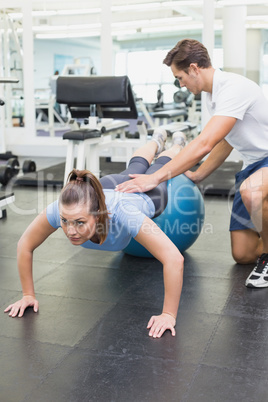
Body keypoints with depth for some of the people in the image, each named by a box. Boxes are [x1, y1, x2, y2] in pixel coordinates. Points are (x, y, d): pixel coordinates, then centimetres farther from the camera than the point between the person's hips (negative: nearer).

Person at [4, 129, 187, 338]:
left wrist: (168, 315, -51)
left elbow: (174, 259, -54)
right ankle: (157, 141, 72)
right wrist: (28, 295, -25)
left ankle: (177, 145, 68)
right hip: (111, 185, 3)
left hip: (147, 196, -3)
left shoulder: (122, 215, -55)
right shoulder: (59, 210, -45)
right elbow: (25, 246, -28)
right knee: (134, 169, 39)